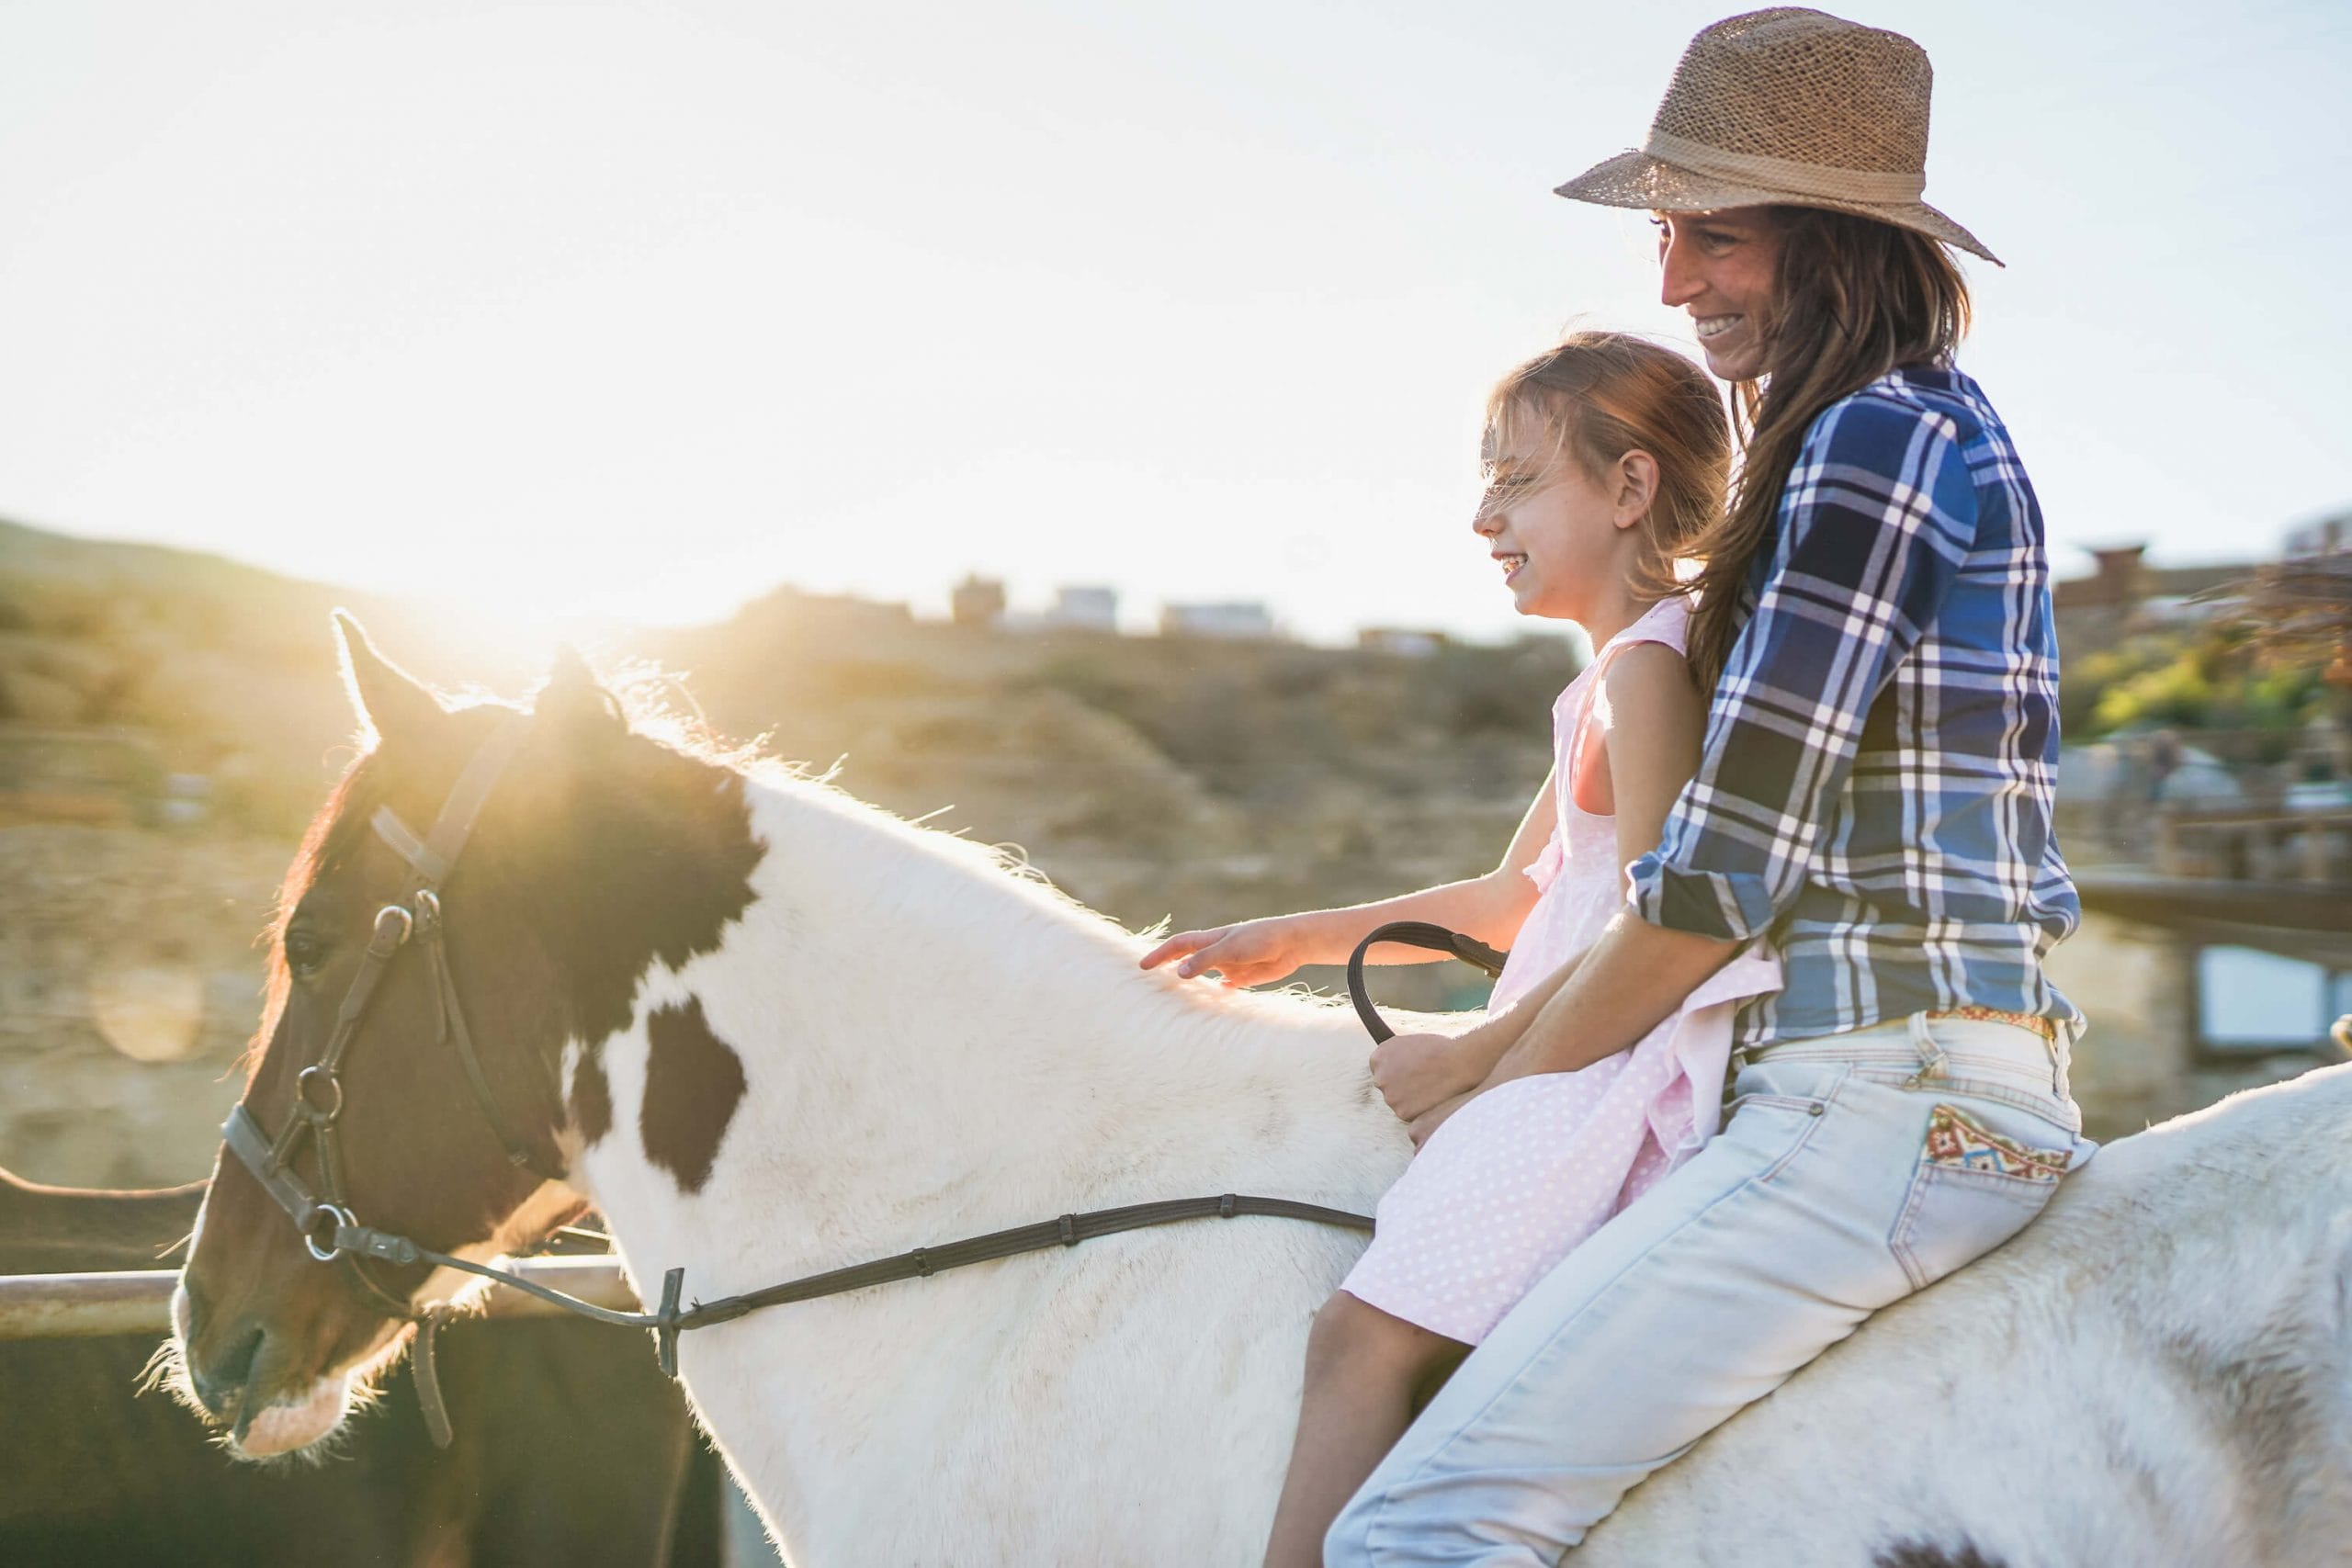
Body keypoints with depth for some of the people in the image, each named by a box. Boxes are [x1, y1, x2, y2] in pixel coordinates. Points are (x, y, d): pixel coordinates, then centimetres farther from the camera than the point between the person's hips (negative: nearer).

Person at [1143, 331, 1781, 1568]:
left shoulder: (1645, 669, -11)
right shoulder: (1614, 676, 21)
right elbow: (1511, 900, 28)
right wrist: (1292, 941, 26)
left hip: (1629, 1068, -11)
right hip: (1588, 1060, 11)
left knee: (1364, 1332, -18)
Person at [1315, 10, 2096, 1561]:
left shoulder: (1871, 443, -12)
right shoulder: (1939, 428, 19)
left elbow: (1727, 869, -14)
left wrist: (1491, 1074, 0)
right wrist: (1509, 1035, 16)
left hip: (1890, 1098, -11)